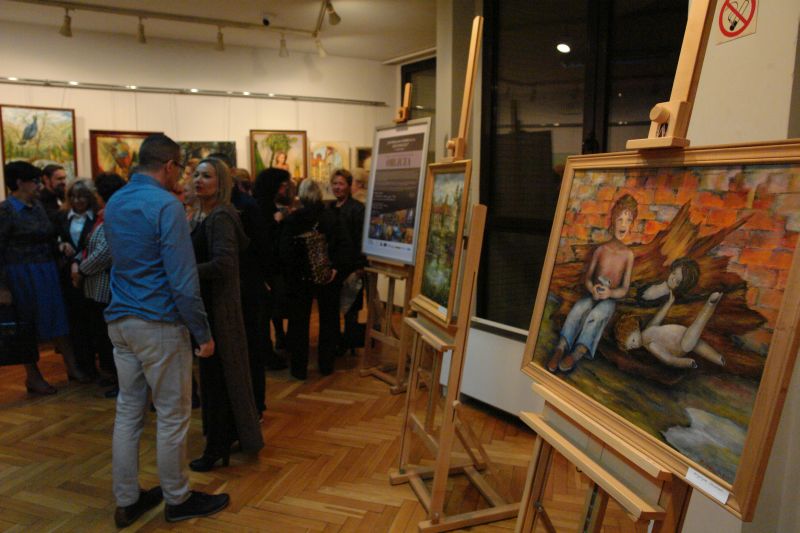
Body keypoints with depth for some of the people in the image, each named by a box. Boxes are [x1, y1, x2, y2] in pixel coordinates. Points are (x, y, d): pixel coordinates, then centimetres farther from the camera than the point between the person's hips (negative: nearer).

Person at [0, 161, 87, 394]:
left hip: (47, 272, 6)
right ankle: (33, 377, 20)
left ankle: (72, 366, 21)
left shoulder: (38, 206, 8)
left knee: (59, 319, 10)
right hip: (22, 275, -6)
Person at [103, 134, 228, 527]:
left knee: (128, 412, 14)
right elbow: (183, 280, -19)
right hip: (159, 324, -8)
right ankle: (177, 500, 19)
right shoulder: (165, 205, -15)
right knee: (172, 416, 5)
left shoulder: (114, 203, 10)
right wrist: (203, 332, -13)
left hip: (120, 321, 8)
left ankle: (127, 501, 25)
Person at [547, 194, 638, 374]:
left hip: (610, 298, -1)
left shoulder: (628, 254, -3)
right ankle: (560, 349, -42)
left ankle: (576, 354, -47)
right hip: (592, 294, 2)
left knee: (596, 314, -35)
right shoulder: (601, 249, 1)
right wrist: (592, 290, -18)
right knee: (578, 309, -32)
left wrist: (610, 293, -23)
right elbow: (587, 277, 5)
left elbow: (624, 289, -2)